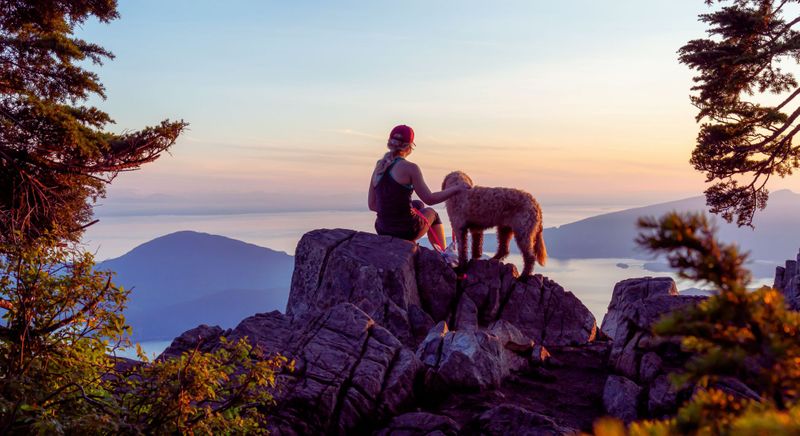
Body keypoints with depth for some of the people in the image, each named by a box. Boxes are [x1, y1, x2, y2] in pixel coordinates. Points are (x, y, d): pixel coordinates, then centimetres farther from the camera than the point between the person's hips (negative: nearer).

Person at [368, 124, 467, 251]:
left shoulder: (378, 168, 3)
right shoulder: (409, 168, -14)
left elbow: (372, 205, 7)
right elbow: (429, 199, -13)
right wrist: (456, 189, -1)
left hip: (383, 231, 5)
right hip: (406, 231, -5)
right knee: (431, 213, 30)